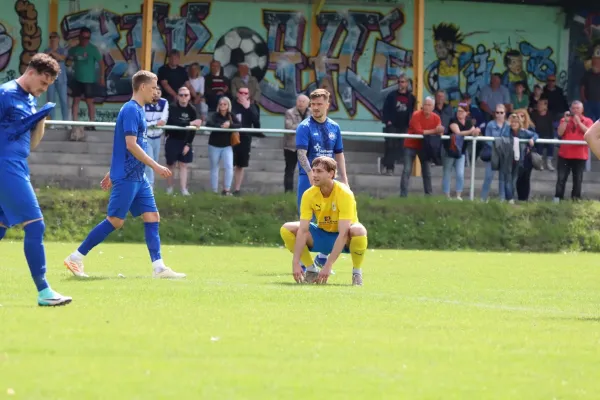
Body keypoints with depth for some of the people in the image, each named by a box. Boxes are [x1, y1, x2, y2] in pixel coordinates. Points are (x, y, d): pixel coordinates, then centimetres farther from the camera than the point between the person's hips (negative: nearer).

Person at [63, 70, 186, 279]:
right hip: (126, 176, -10)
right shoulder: (131, 110, -13)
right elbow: (130, 145, -21)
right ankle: (75, 258, -3)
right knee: (115, 220, -8)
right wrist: (155, 166, -21)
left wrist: (112, 173, 26)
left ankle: (159, 267, 2)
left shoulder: (137, 110, 17)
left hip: (137, 177, 10)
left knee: (152, 217, 4)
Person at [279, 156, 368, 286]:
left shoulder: (344, 194, -26)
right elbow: (302, 230, -20)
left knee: (358, 230, -38)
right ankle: (311, 270, -3)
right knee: (286, 229, -17)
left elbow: (343, 233, -32)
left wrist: (328, 265, -39)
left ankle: (357, 272, -13)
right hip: (322, 234, 4)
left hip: (344, 240, -4)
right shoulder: (309, 195, -15)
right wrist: (296, 262, -32)